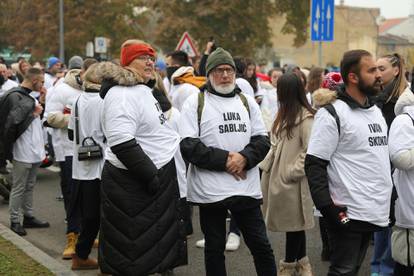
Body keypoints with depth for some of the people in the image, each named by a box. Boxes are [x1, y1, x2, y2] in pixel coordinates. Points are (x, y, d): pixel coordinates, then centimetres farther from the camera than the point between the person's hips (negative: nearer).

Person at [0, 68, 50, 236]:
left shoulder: (30, 97, 14)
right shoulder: (15, 97, -14)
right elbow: (13, 123, -23)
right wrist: (33, 114, -14)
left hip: (34, 152, 9)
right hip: (22, 152, -9)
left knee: (30, 186, 15)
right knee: (18, 188, 0)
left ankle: (29, 217, 24)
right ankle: (14, 221, 8)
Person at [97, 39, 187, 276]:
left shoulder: (143, 90, 14)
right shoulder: (121, 95, -18)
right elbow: (123, 145, -27)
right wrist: (150, 176, -23)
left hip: (157, 174, 10)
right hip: (133, 184, -10)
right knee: (134, 256, 0)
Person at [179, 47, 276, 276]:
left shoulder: (247, 102, 12)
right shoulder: (195, 103, -1)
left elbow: (262, 140, 7)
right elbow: (189, 147, -9)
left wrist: (244, 157, -14)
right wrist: (225, 160, -16)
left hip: (246, 188, 3)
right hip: (210, 190, -3)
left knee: (261, 246, 7)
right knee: (214, 248, 10)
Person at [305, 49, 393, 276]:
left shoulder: (376, 111, 14)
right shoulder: (332, 114, -10)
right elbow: (314, 165, -13)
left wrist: (391, 197, 17)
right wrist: (327, 206, -21)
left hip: (375, 212, 7)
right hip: (347, 214, -7)